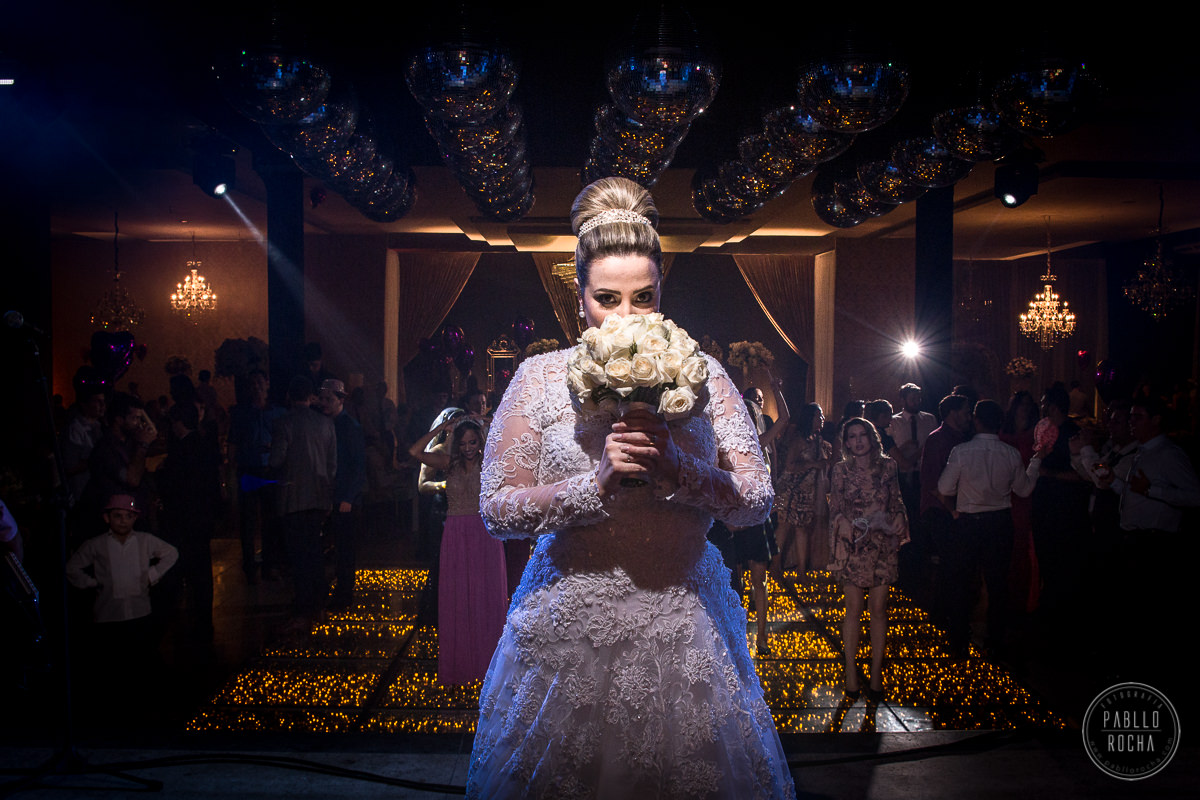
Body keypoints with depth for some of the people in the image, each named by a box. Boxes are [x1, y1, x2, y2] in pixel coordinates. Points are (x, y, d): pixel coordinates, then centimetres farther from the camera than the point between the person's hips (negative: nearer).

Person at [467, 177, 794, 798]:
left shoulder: (701, 375, -1)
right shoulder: (539, 378, -3)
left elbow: (757, 502, -4)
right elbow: (497, 511, -8)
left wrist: (679, 470, -22)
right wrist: (598, 481, -21)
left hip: (682, 623, 1)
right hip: (569, 627, -1)